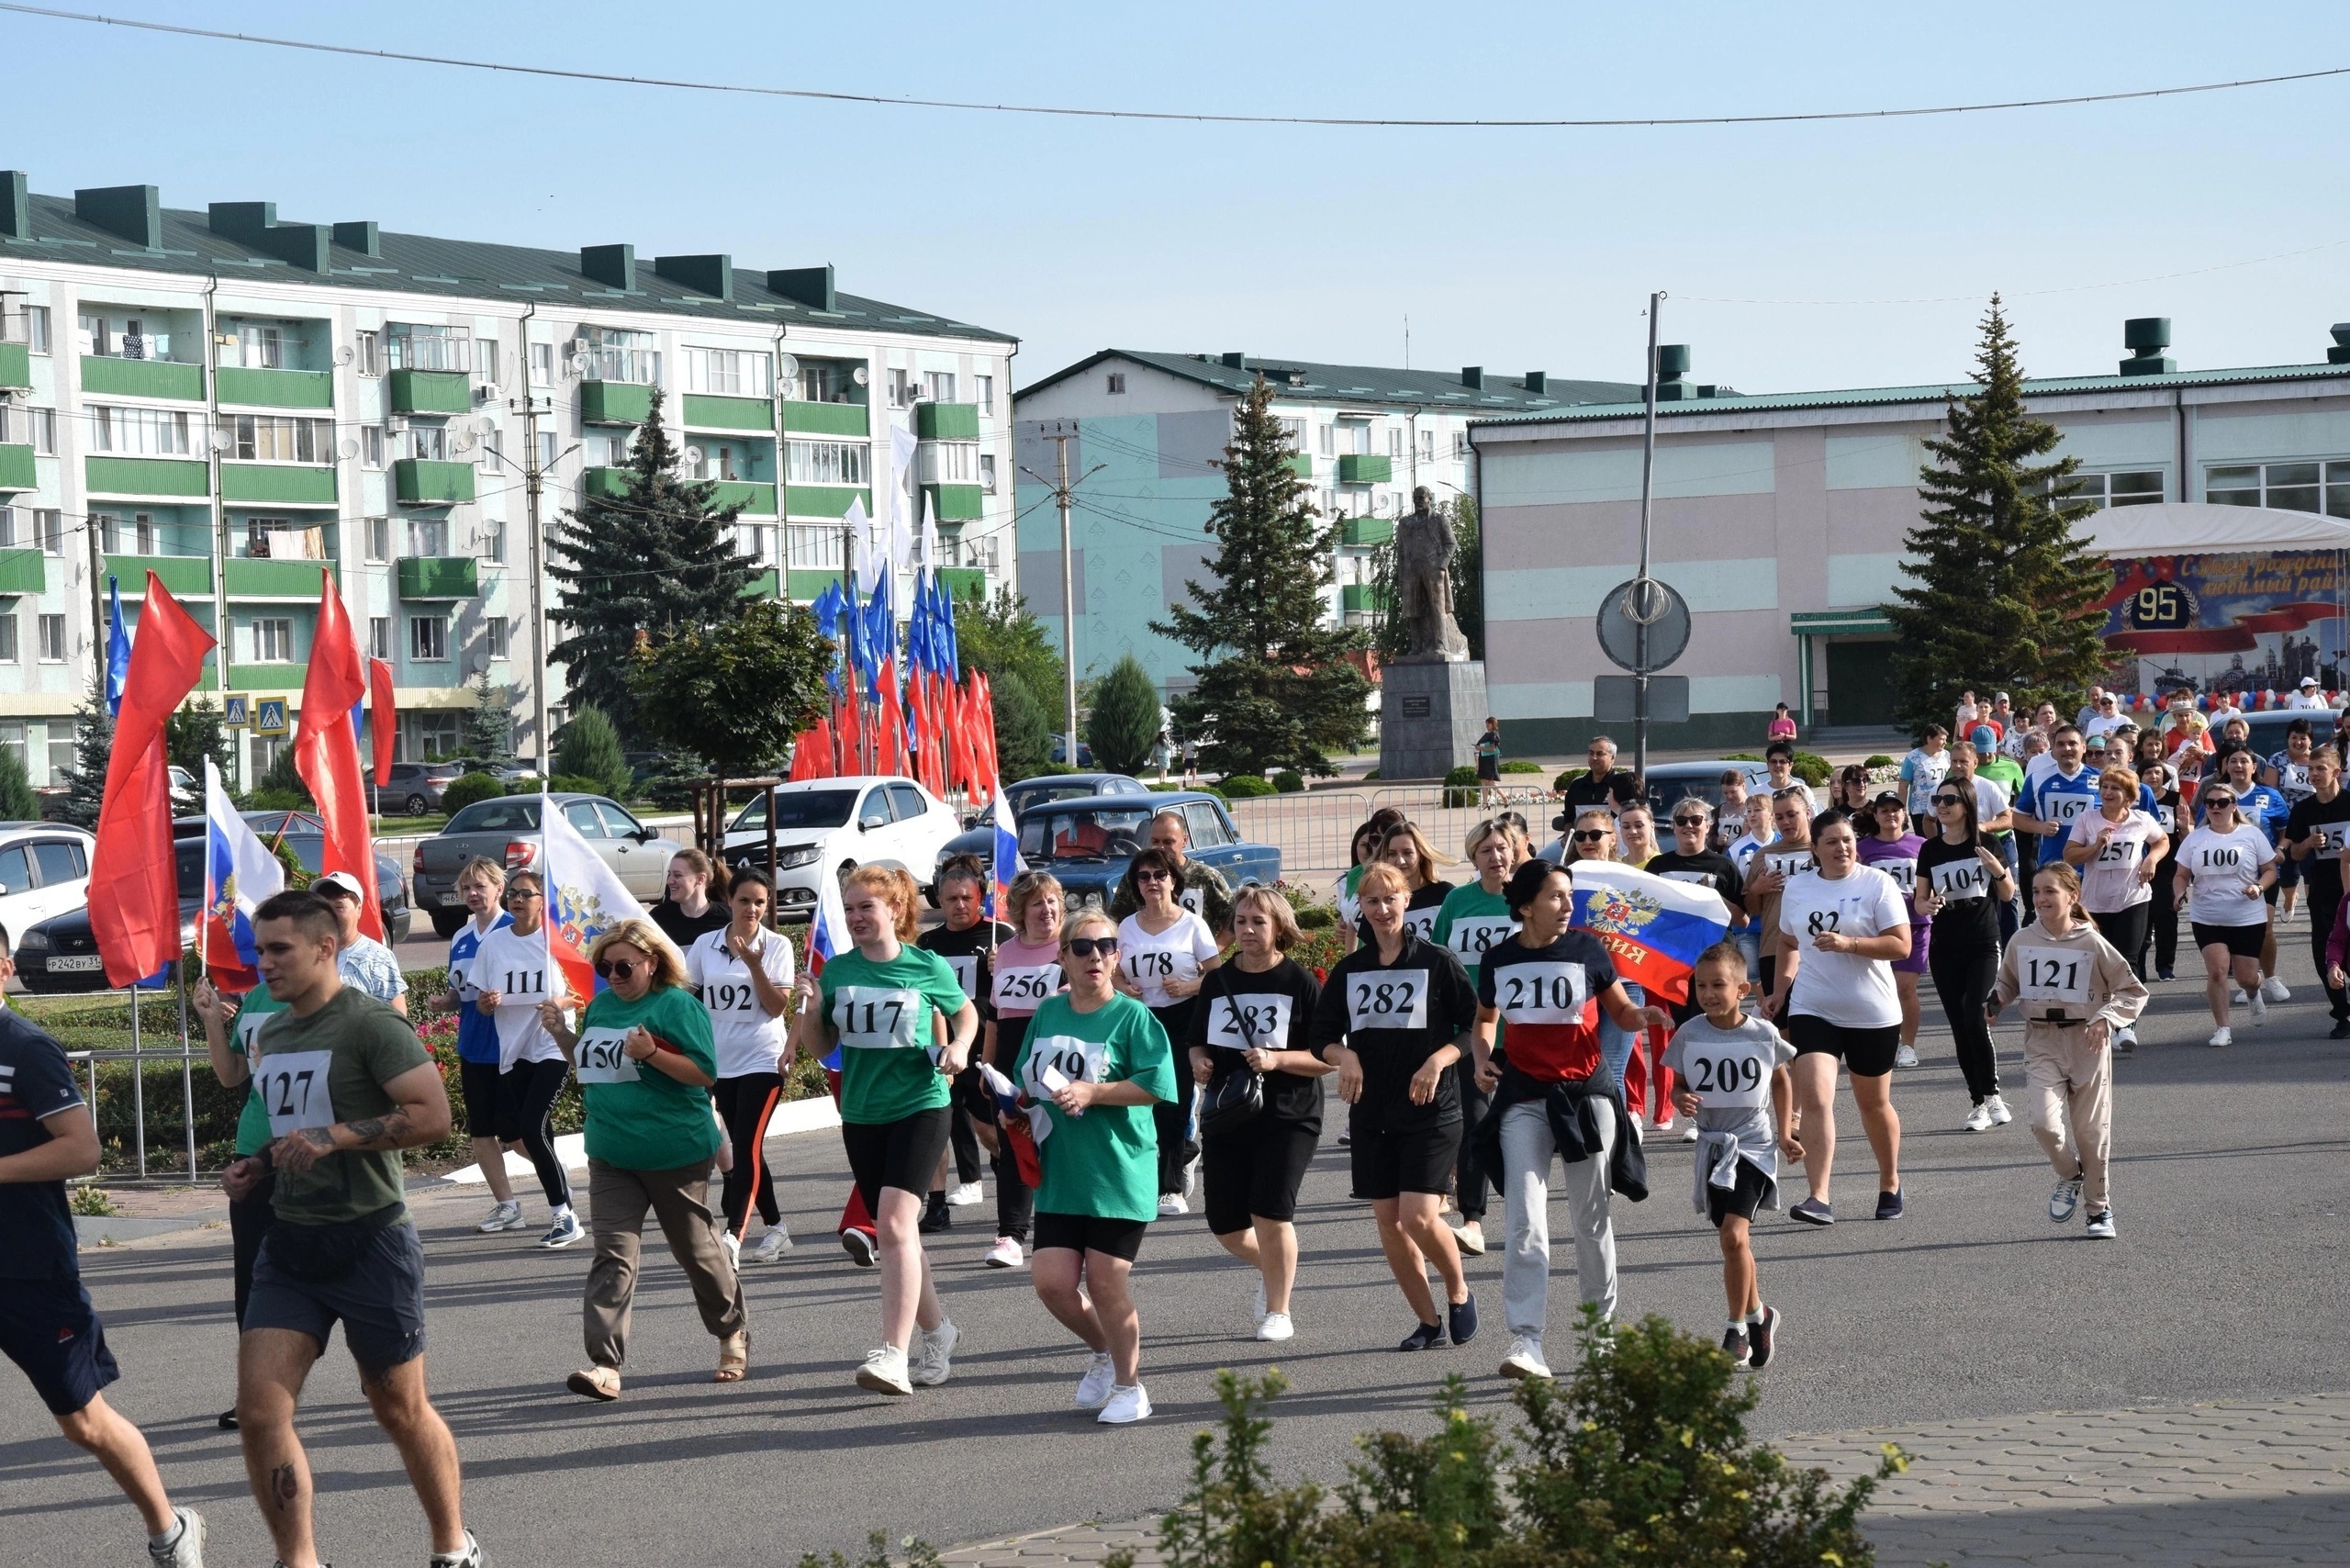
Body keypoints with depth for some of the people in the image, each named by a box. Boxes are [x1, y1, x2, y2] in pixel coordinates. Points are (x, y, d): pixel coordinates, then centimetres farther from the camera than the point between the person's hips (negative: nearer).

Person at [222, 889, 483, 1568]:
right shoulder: (273, 1032, 12)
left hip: (369, 1243, -7)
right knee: (259, 1410, -7)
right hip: (291, 1243, 7)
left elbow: (433, 1114, -21)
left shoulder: (370, 1023, -13)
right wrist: (255, 1166, 7)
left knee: (402, 1411, 7)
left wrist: (334, 1137, -25)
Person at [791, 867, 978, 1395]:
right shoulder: (837, 971, 3)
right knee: (896, 1233, 12)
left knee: (895, 1223, -20)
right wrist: (811, 1010, -9)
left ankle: (894, 1354, -25)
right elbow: (819, 1047, 10)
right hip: (861, 1114, 4)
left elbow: (965, 1013, 15)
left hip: (920, 1108, -4)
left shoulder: (928, 968, -3)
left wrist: (959, 1046, -4)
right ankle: (937, 1332, 32)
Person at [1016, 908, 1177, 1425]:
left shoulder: (1133, 1016, -6)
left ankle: (1129, 1386, 17)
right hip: (1059, 1174, 5)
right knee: (1052, 1281, -2)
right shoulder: (1047, 1013, 11)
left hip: (1118, 1174, -5)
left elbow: (1157, 1085, -16)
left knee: (1105, 1282, -3)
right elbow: (1027, 1079, 23)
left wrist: (1092, 1093, -19)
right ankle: (1104, 1351, 27)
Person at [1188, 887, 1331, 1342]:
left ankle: (1278, 1311, 7)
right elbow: (1197, 1043, 20)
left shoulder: (1300, 984, -6)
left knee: (1270, 1213, -13)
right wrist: (1199, 1062, -3)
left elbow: (1327, 1059, -8)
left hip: (1287, 1119, -5)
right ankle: (1269, 1267, 38)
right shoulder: (1218, 982, 8)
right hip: (1225, 1118, 5)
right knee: (1225, 1226, 5)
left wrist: (1276, 1059, -21)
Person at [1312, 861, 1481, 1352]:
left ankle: (1459, 1292, 13)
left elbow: (1476, 1026, -2)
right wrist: (1344, 1055, -7)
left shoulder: (1436, 962, -4)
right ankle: (1428, 1321, 16)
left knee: (1418, 1217, -14)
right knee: (1388, 1221, 3)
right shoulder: (1349, 970, 8)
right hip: (1371, 1112, 5)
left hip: (1430, 1110, -5)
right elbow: (1321, 1035, 13)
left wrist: (1438, 1060, -16)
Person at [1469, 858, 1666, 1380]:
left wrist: (1644, 1015, -17)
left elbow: (1621, 1012, 5)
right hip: (1523, 1097, 1)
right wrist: (1482, 1058, -1)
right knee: (1525, 1223, -10)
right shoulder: (1499, 960, 2)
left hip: (1586, 1092, -1)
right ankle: (1525, 1339, -14)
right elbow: (1485, 1020, 18)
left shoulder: (1586, 950, -3)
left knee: (1592, 1218, 9)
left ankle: (1602, 1323, 28)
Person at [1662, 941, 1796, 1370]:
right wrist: (1681, 1100, -17)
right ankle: (1757, 1315, 33)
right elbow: (1679, 1086, 7)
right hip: (1712, 1146, 3)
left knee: (1733, 1236, -16)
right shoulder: (1690, 1034, -3)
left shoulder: (1763, 1034, -6)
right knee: (1735, 1239, 12)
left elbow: (1781, 1079, 12)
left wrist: (1784, 1134, 7)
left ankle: (1737, 1332, -5)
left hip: (1753, 1145, -3)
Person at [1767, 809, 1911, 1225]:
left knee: (1874, 1104, 12)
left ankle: (1890, 1186, 35)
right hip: (1813, 1010, 2)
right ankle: (1819, 1199, -20)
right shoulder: (1797, 887, 7)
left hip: (1872, 1014, -2)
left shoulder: (1876, 884, -6)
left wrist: (1849, 943, -23)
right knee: (1815, 1098, -15)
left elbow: (1901, 945, -12)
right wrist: (1782, 986, 10)